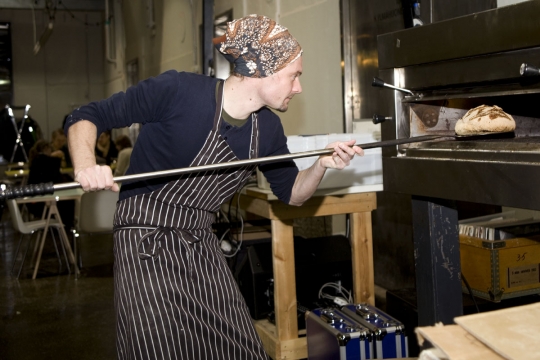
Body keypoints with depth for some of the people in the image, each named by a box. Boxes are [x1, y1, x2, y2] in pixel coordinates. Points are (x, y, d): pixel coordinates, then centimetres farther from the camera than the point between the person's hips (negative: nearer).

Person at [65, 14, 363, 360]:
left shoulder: (268, 129, 1)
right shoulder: (176, 90, -18)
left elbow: (291, 193, 14)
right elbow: (86, 117, -11)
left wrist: (322, 165, -6)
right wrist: (86, 166, -31)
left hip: (203, 251, 6)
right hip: (148, 249, -6)